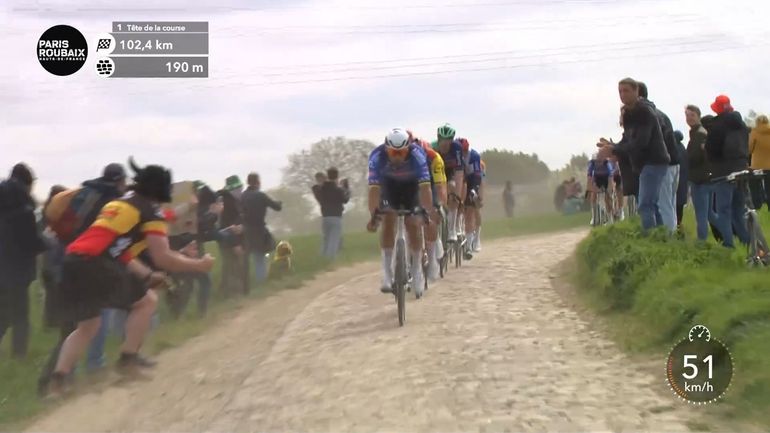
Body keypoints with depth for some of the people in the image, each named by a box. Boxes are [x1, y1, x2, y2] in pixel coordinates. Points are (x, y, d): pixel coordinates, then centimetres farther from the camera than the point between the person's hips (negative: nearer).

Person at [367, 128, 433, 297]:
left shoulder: (417, 154, -37)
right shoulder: (377, 156, -35)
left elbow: (425, 186, -41)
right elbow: (374, 188, -39)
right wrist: (373, 216, -47)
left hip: (411, 184, 0)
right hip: (388, 183, 1)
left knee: (414, 226, -8)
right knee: (388, 221, -16)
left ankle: (417, 270, 9)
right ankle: (387, 273, -12)